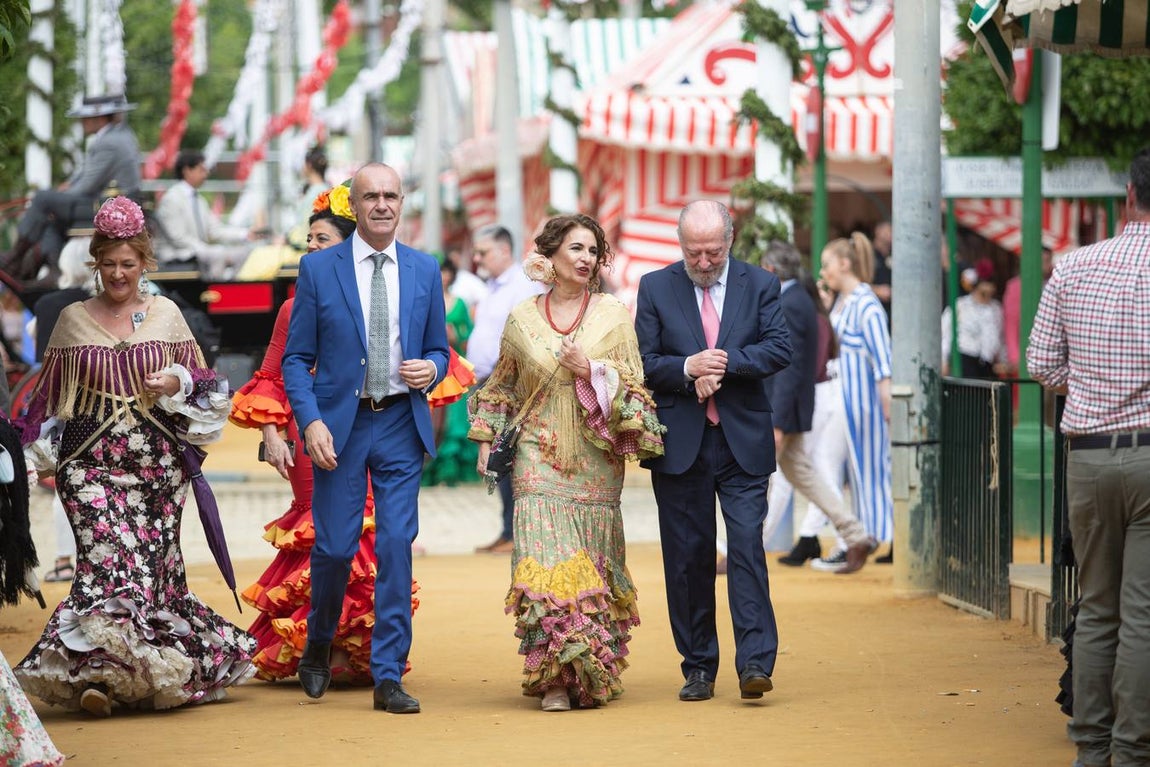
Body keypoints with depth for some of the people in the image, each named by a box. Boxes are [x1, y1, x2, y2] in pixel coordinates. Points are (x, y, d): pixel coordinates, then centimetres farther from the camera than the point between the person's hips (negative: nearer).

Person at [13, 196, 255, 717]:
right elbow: (51, 395, 15)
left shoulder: (166, 314, 9)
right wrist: (45, 450, 7)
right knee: (108, 553, -16)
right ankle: (96, 669, -17)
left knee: (155, 561, -1)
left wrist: (178, 384, -8)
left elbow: (203, 384, 12)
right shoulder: (73, 320, 9)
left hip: (157, 458, 1)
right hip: (92, 459, -1)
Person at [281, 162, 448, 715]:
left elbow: (438, 349, 16)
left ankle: (388, 678, 1)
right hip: (339, 425, -2)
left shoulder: (424, 270, 8)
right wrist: (311, 421, -13)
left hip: (401, 425, 2)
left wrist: (431, 369, -8)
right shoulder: (318, 269, 0)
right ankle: (318, 648, 28)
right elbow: (296, 358, 0)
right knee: (335, 546, 0)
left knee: (397, 546, -4)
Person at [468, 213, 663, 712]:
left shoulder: (614, 315, 4)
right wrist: (487, 441, 9)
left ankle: (593, 672, 15)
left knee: (593, 565, 2)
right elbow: (502, 386, 17)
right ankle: (555, 676, -13)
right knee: (545, 559, -13)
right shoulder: (522, 318, 7)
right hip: (540, 459, 0)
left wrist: (591, 370, -13)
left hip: (595, 462, 0)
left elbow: (633, 384, 2)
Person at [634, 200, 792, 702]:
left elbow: (780, 349, -4)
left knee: (747, 545, -11)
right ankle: (698, 667, 12)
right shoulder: (655, 288, 6)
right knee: (687, 558, 4)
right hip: (681, 444, 1)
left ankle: (755, 662, -13)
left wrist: (725, 364, -15)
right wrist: (687, 368, -16)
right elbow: (644, 363, 1)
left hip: (743, 441, -1)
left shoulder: (759, 285, 6)